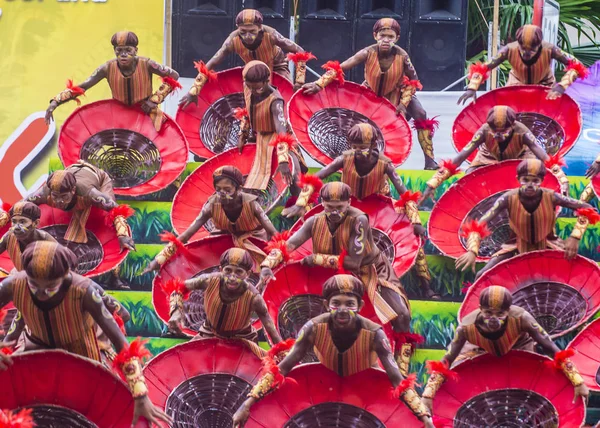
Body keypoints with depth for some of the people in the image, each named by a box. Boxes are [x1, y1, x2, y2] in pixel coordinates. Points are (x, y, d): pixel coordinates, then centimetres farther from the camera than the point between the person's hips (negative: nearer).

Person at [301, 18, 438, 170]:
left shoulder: (402, 56, -30)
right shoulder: (369, 53, -32)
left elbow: (413, 81, -14)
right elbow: (338, 68, -35)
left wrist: (403, 103, -22)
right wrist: (319, 84, -46)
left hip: (396, 94, -1)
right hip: (370, 93, 1)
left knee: (420, 115, -16)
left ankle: (429, 160, -8)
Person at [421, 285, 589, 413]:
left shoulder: (520, 318, -41)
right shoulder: (468, 326, -38)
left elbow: (552, 350, -34)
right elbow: (446, 362, -30)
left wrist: (578, 382, -36)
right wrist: (428, 395, -38)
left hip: (518, 349, -1)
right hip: (482, 351, 1)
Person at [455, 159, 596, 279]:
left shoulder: (550, 197, -23)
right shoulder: (509, 198, -25)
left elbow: (586, 209, -19)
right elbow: (480, 224, -30)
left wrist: (575, 236, -31)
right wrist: (472, 251, -45)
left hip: (547, 246, 1)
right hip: (518, 247, -1)